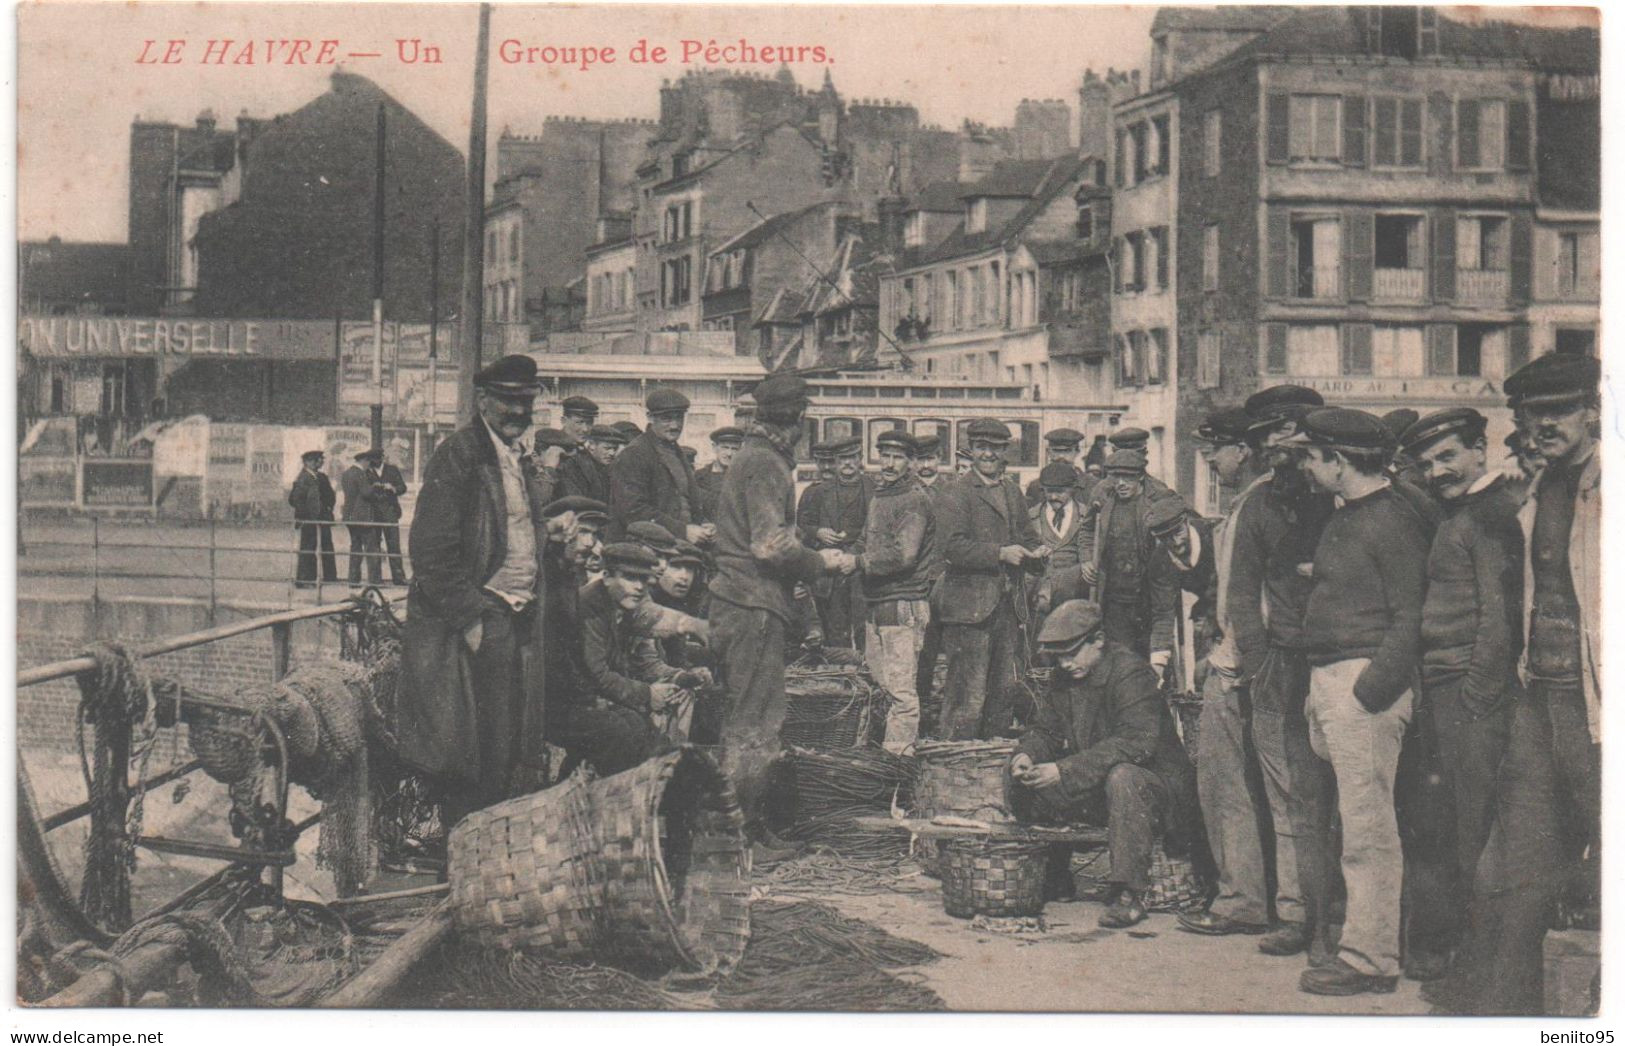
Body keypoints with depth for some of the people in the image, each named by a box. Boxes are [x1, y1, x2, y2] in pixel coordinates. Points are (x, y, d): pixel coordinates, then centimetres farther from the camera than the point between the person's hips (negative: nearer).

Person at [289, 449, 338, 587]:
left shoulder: (322, 477, 13)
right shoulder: (302, 479, -9)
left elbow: (330, 495, 22)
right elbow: (294, 499, -14)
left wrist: (328, 508, 7)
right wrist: (305, 513, -14)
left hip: (322, 519, 7)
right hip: (308, 520, -7)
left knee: (327, 547, 7)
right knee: (307, 550, -3)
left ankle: (330, 577, 13)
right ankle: (304, 580, 2)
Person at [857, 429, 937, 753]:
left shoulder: (915, 499, -12)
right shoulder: (879, 497, 17)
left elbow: (904, 555, -20)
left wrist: (859, 562, -15)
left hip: (904, 607, -9)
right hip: (877, 605, 9)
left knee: (900, 688, -9)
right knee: (877, 684, 14)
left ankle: (899, 758, -7)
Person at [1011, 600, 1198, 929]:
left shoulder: (1131, 672, -19)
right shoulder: (1064, 678, 5)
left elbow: (1136, 742, -31)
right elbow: (1045, 729, 11)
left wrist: (1065, 770, -35)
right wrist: (1026, 755, -15)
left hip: (1157, 782, -7)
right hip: (1094, 791, 7)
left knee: (1121, 776, -39)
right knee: (1026, 786, -8)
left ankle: (1129, 894, -32)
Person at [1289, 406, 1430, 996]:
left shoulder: (1391, 521, -11)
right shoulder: (1345, 518, 18)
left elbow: (1410, 620, -16)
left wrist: (1372, 688, -22)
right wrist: (1318, 692, 15)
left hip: (1366, 685, -10)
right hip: (1328, 681, 10)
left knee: (1367, 826, -7)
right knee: (1355, 821, 15)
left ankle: (1370, 959, -3)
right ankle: (1363, 940, 23)